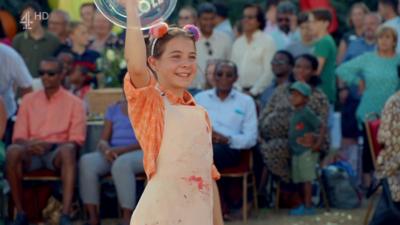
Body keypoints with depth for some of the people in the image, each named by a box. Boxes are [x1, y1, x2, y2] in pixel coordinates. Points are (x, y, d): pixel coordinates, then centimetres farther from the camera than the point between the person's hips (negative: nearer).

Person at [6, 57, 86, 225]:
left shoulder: (74, 103, 8)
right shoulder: (28, 100, 15)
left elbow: (76, 141, -1)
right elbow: (18, 136, 10)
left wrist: (51, 145, -19)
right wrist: (28, 145, -16)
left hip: (58, 152, -2)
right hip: (31, 152, 2)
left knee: (68, 150, -39)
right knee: (13, 151, -34)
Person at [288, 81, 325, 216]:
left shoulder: (307, 113, -13)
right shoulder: (295, 113, 14)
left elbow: (321, 126, -16)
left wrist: (318, 144, -20)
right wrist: (290, 145, 13)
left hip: (306, 152, -9)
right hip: (296, 152, 9)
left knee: (306, 179, -6)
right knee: (300, 180, 12)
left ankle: (308, 206, -3)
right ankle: (304, 205, 21)